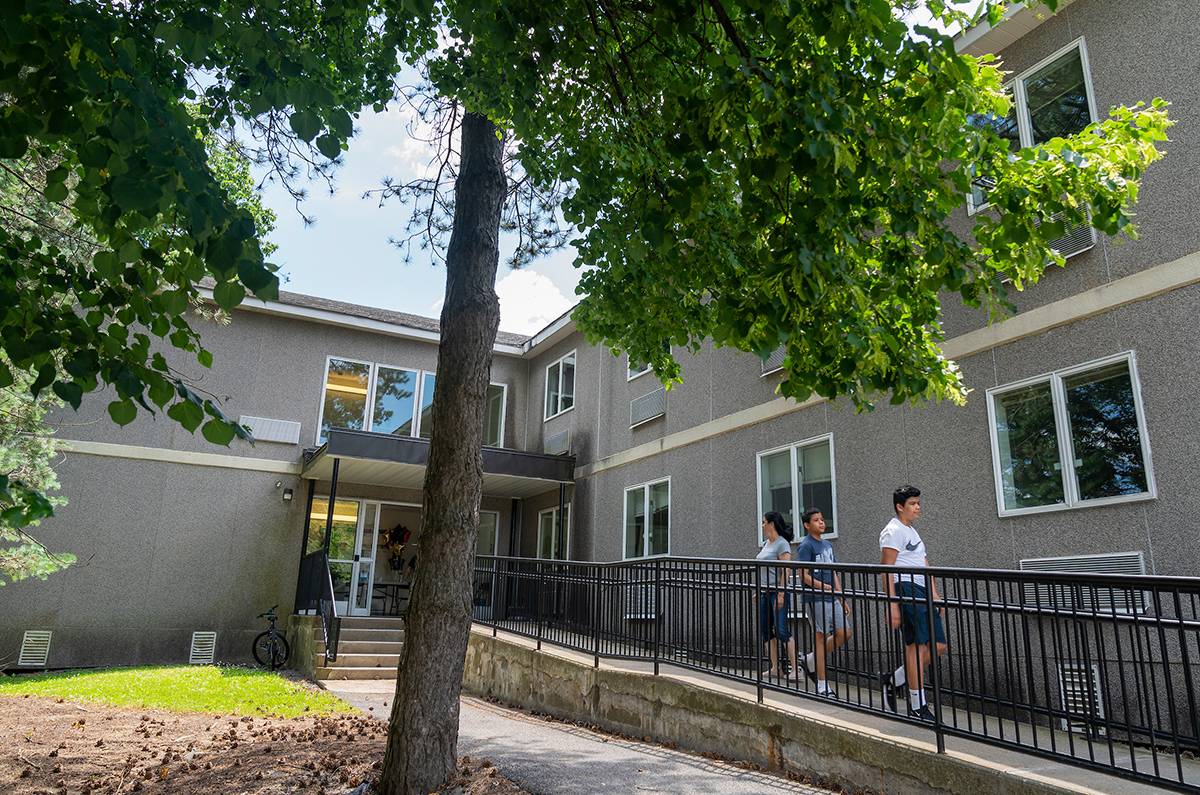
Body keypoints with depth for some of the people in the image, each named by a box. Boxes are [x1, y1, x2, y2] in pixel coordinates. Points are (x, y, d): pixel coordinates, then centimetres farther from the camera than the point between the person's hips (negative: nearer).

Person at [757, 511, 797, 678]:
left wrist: (781, 595, -23)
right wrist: (758, 592, 19)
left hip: (777, 592, -9)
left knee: (781, 630, -11)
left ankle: (795, 668, -7)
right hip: (765, 593, 9)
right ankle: (775, 668, 15)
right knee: (767, 630, 9)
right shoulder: (765, 544, 15)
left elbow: (786, 571, -18)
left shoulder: (782, 544, -11)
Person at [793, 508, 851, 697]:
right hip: (815, 598, -8)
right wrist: (825, 587, -25)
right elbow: (804, 576, -15)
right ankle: (822, 685, 7)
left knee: (844, 634, 5)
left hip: (832, 598, 8)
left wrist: (842, 598, 16)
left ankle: (810, 661, 21)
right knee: (821, 637, -3)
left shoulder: (827, 545, 15)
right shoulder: (806, 546, -9)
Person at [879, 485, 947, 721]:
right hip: (906, 589, -10)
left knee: (938, 646, 7)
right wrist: (892, 605, -18)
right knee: (916, 646, -8)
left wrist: (935, 595, 17)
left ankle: (893, 680, 18)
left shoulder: (913, 532, 24)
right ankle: (917, 707, 0)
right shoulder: (894, 531, -6)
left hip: (923, 592, 10)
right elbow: (887, 570, -12)